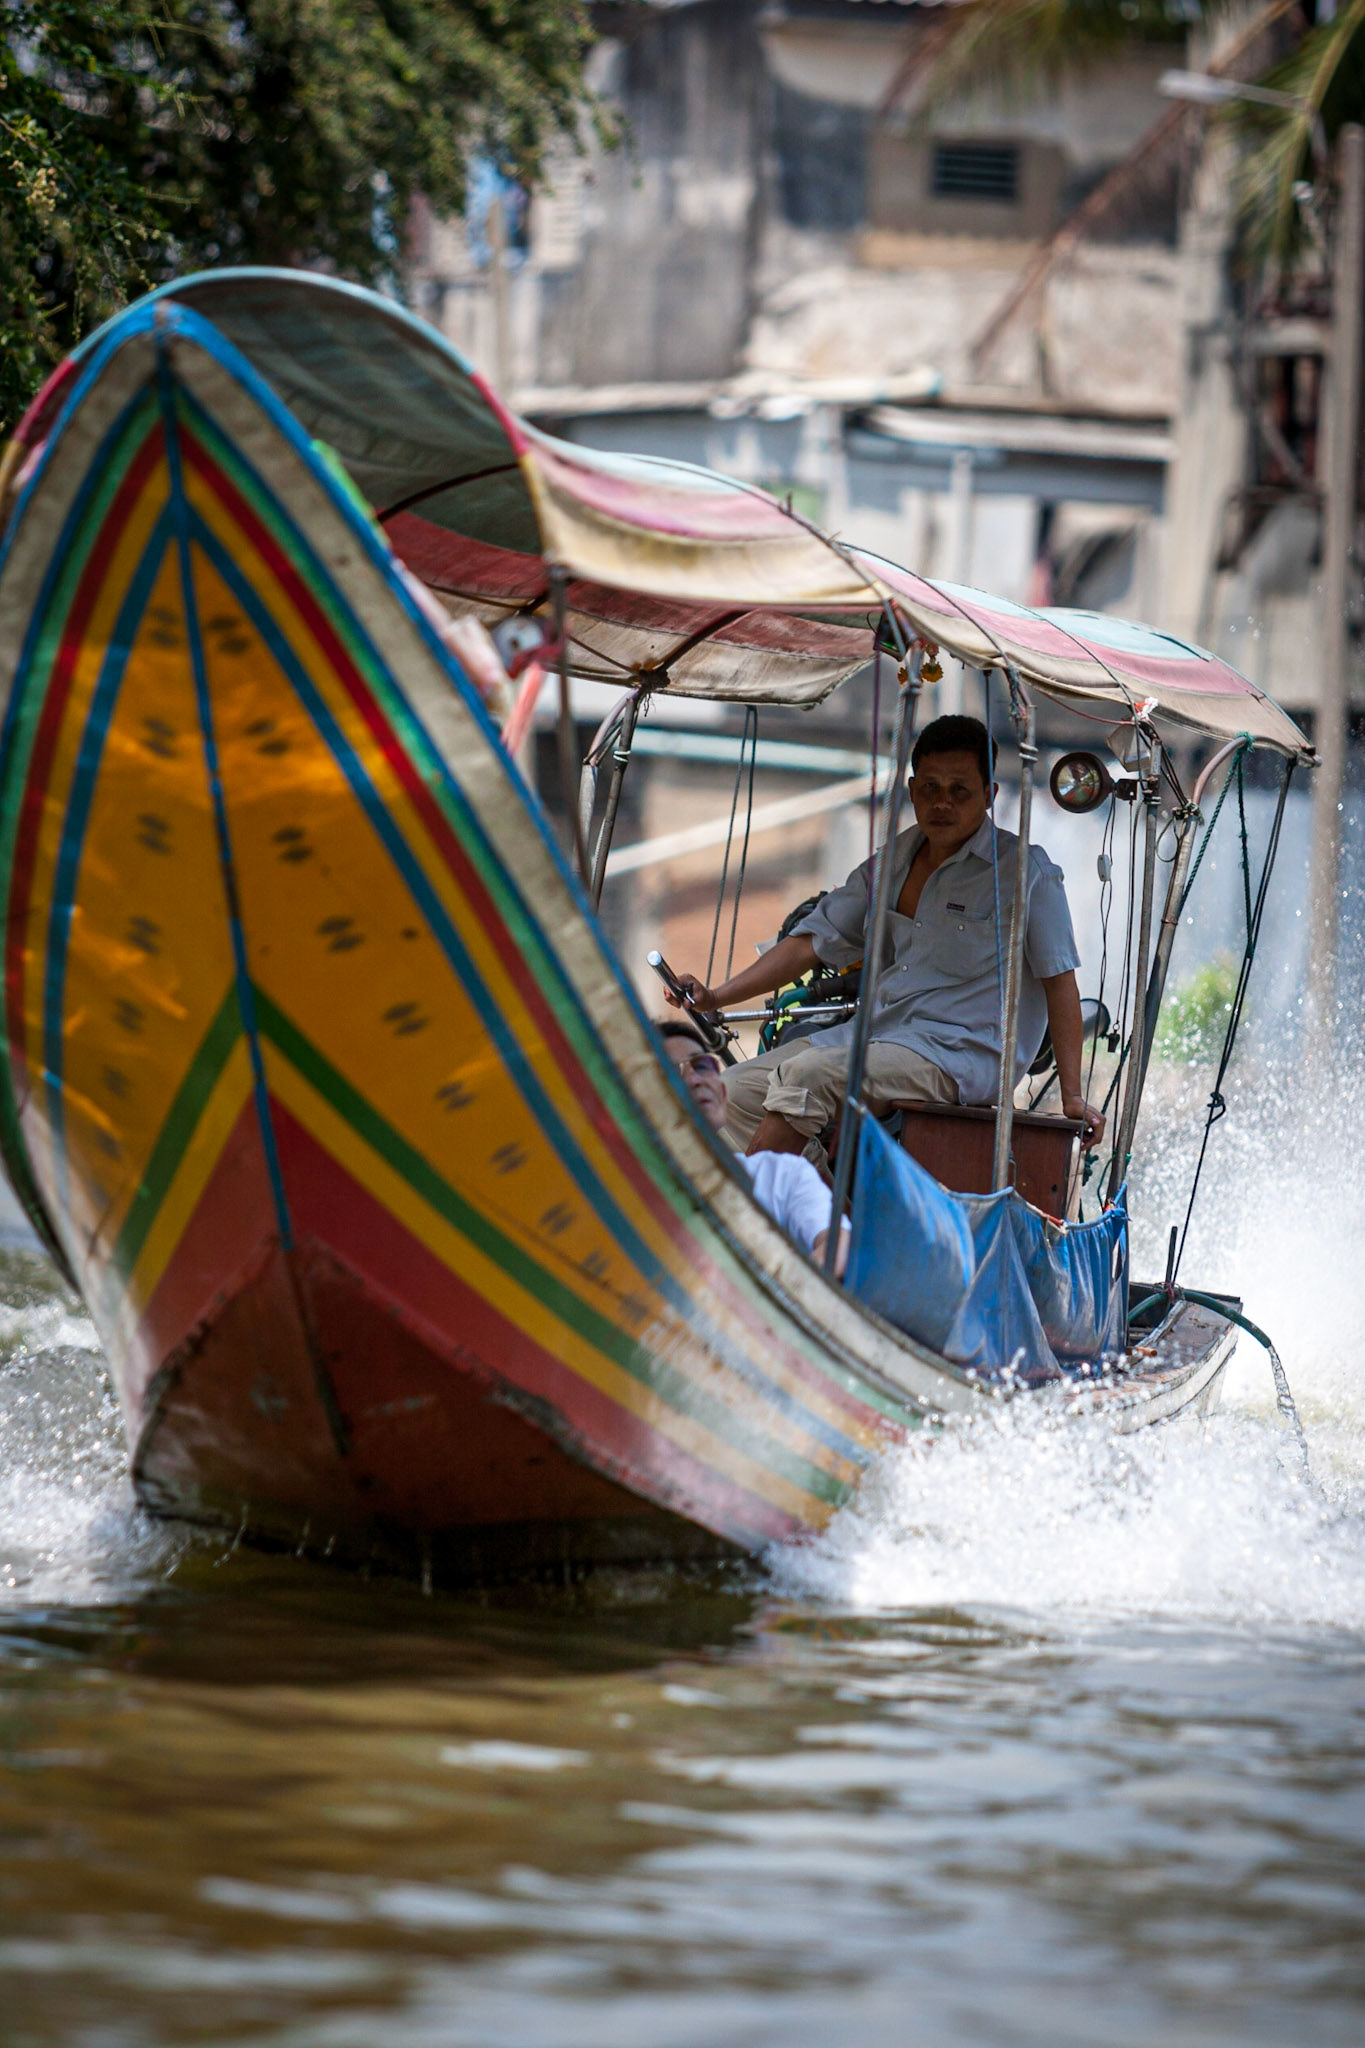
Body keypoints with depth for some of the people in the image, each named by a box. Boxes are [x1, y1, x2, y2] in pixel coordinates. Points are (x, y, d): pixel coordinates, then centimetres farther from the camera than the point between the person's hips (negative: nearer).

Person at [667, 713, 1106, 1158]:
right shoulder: (889, 865, 15)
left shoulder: (1023, 871, -4)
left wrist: (1072, 1096, -13)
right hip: (872, 1034, 8)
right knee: (738, 1090, -5)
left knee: (806, 1076, -28)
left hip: (962, 1051, -8)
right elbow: (812, 943, 17)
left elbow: (1058, 979, -6)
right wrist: (717, 997, 6)